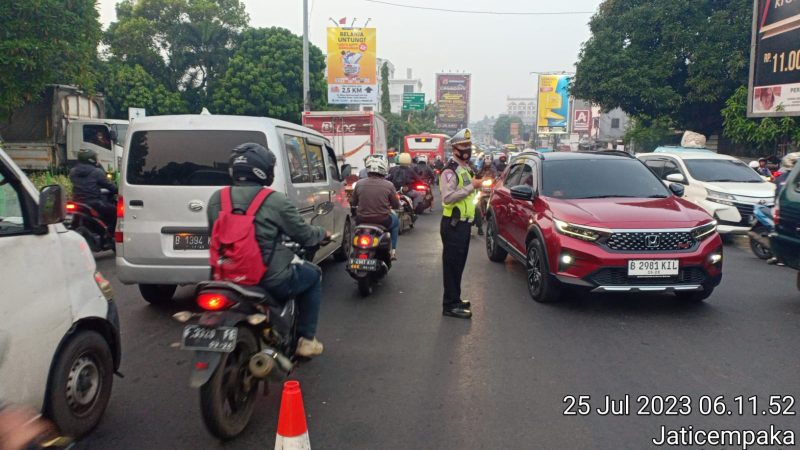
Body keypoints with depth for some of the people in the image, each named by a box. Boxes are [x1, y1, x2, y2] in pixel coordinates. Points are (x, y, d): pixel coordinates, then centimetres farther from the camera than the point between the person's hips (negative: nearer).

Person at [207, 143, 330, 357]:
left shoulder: (216, 199, 1)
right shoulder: (276, 201, -14)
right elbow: (305, 235, -4)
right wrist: (323, 233, 19)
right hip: (271, 282, -5)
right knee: (313, 274, 23)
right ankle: (306, 339, 23)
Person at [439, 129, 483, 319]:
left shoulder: (466, 168, 18)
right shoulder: (450, 171, -15)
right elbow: (448, 197, -28)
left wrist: (477, 184, 13)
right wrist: (471, 186, -26)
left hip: (464, 223, 10)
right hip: (453, 224, -10)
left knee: (459, 263, 16)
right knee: (452, 264, -6)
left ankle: (455, 298, 28)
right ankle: (450, 305, -1)